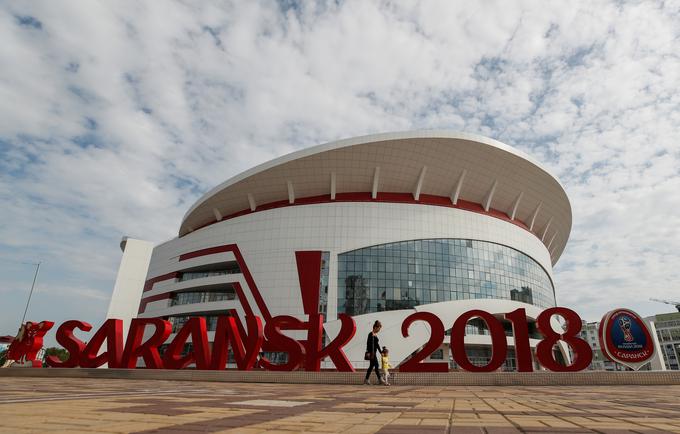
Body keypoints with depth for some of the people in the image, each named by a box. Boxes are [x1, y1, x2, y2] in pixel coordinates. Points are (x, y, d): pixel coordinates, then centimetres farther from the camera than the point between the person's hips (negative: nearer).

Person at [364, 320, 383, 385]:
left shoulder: (375, 334, 16)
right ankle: (380, 380, -6)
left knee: (371, 366, 11)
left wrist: (380, 352, 22)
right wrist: (369, 352, -25)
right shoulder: (371, 334, -14)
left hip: (374, 352, 10)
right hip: (371, 353, -10)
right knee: (376, 366, -9)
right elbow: (371, 344, -21)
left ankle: (366, 380, 16)